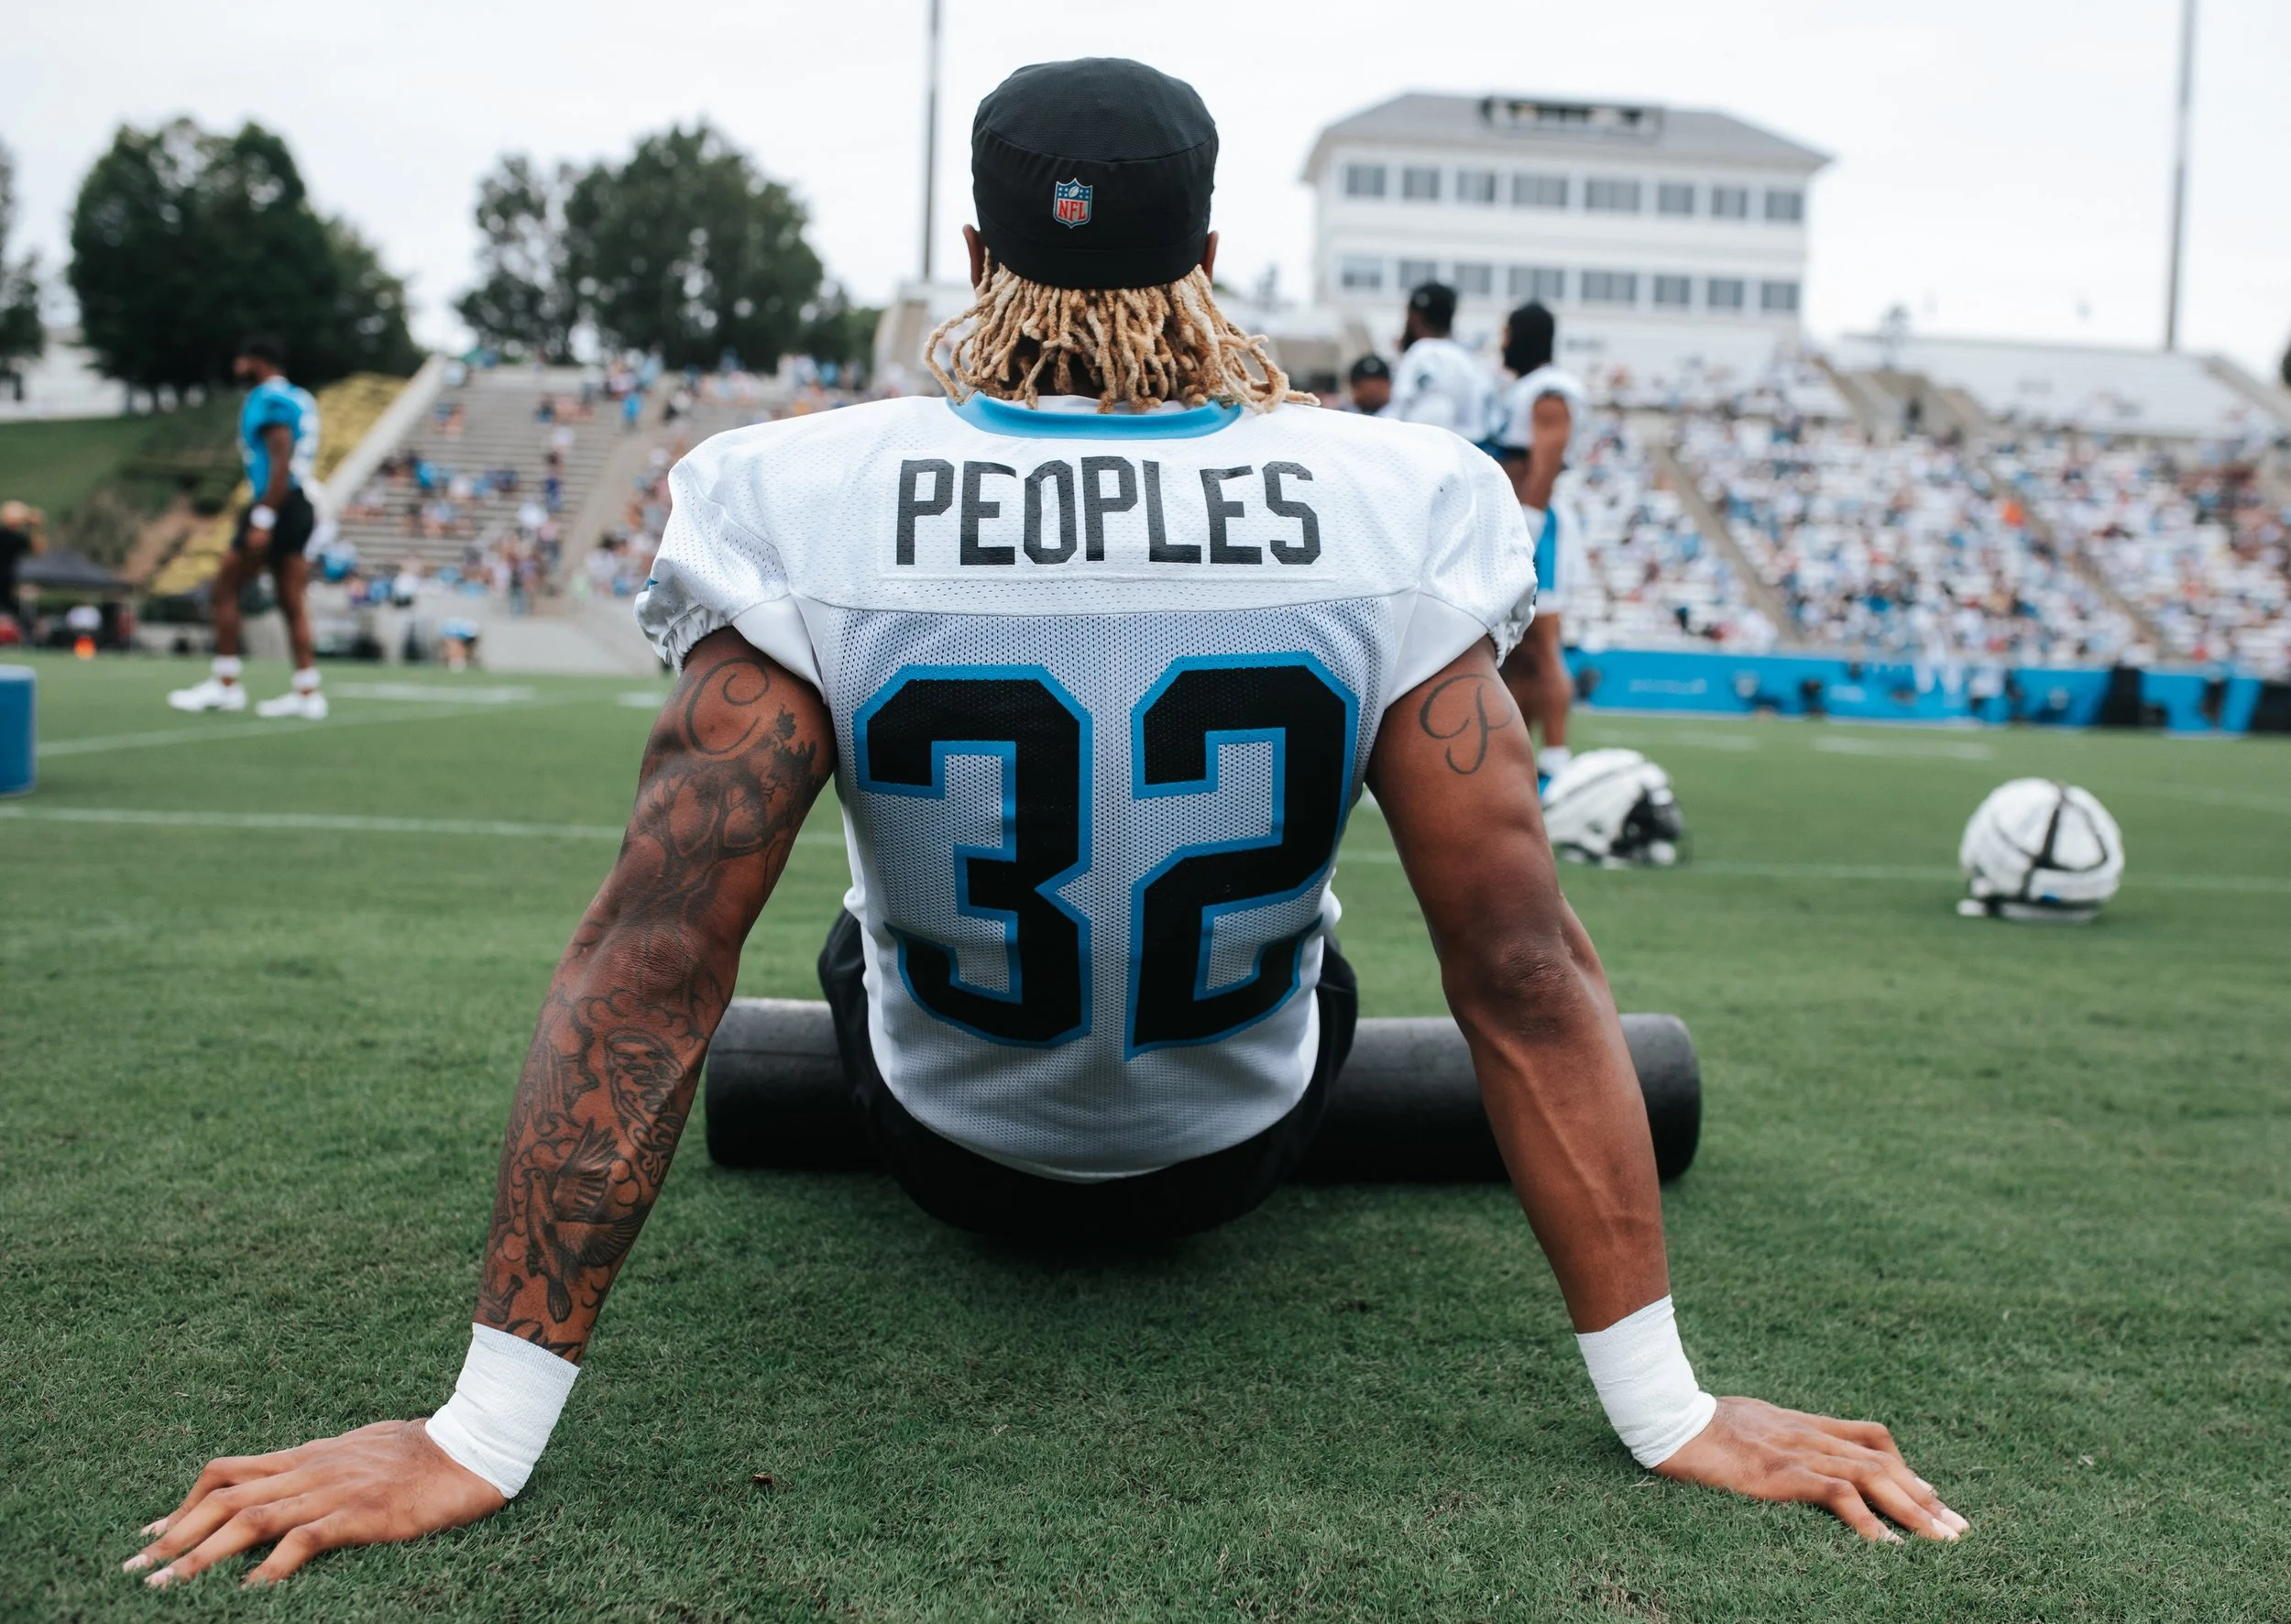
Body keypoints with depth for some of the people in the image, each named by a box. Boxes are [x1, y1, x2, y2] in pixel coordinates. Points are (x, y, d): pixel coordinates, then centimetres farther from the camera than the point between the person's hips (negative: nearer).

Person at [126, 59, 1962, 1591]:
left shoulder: (808, 510, -25)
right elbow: (1526, 970, -23)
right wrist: (1667, 1406, -14)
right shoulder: (1386, 507, -23)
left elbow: (649, 963, -27)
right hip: (1243, 1147, 1)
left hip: (951, 1148, 0)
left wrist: (486, 1426, -20)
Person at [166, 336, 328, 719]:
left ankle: (224, 684, 3)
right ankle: (307, 693, 3)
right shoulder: (299, 398, 19)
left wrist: (263, 519, -22)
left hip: (277, 505, -9)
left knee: (224, 589, 0)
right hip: (302, 506, 9)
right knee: (293, 604, 6)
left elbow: (282, 463, -19)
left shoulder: (270, 399, -10)